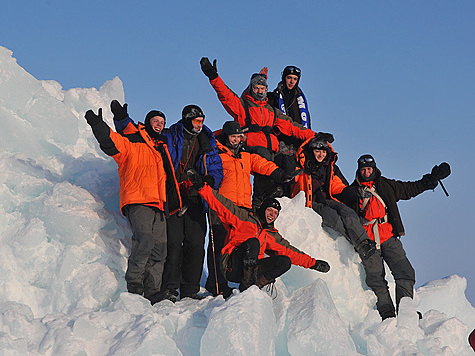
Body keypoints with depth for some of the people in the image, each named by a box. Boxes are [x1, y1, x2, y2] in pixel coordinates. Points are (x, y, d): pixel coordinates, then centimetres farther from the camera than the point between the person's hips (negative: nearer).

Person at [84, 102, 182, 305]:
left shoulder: (161, 148, 29)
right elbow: (112, 143, -12)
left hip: (158, 206, 7)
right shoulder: (132, 143, 7)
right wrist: (98, 126, -27)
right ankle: (133, 288, -21)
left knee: (159, 249, 0)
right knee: (145, 241, -25)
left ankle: (152, 293, 2)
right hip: (138, 202, -7)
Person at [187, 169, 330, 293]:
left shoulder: (273, 236, 24)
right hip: (233, 267, -5)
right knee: (253, 242, -31)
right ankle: (247, 282, -32)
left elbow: (290, 252, 23)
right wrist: (202, 187, -18)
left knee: (285, 261, -12)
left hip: (252, 267, 5)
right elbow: (223, 206, -5)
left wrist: (313, 263, 16)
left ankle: (255, 284, -27)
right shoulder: (245, 218, 6)